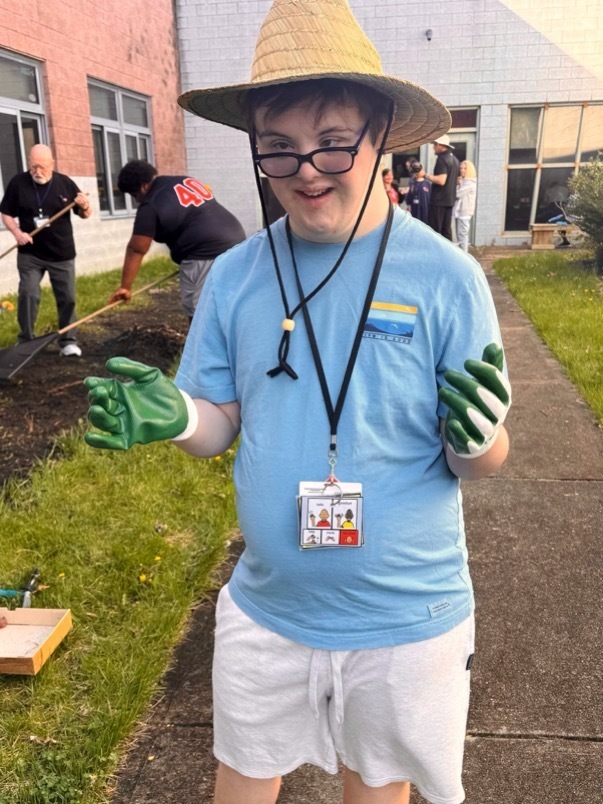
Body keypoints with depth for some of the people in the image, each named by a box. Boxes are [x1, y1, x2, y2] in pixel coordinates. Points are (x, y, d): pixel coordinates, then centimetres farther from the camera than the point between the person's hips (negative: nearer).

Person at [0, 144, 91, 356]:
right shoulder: (18, 182, -5)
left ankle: (68, 341, 13)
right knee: (28, 295, -4)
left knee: (67, 298, 3)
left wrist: (85, 207, -20)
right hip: (29, 254, -1)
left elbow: (84, 215, 4)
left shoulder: (65, 183, -3)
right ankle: (26, 341, 8)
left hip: (62, 253, 1)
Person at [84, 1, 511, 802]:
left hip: (406, 618, -2)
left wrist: (474, 440, -31)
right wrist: (172, 416, -20)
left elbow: (485, 461, -9)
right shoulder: (235, 275, -6)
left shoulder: (445, 277, -15)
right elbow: (219, 423, 1)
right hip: (264, 607, 3)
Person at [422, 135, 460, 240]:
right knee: (446, 230, 10)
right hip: (450, 199, 9)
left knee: (435, 231, -6)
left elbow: (441, 180, -23)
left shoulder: (442, 158, -13)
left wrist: (425, 175, -15)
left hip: (438, 200, -9)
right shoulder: (454, 159, 15)